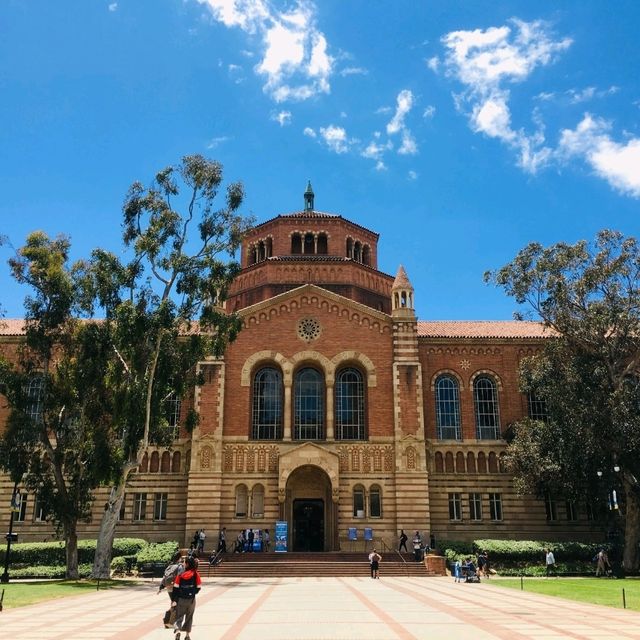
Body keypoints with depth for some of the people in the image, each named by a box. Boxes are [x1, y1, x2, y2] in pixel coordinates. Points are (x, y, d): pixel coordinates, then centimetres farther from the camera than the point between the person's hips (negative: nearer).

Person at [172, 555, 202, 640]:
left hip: (181, 599, -1)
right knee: (189, 617, 17)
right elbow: (198, 587, -4)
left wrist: (176, 598, 3)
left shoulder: (180, 575, -10)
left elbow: (176, 587, -8)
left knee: (179, 616, 10)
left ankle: (177, 630, -16)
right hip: (191, 599, 1)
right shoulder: (196, 574, -9)